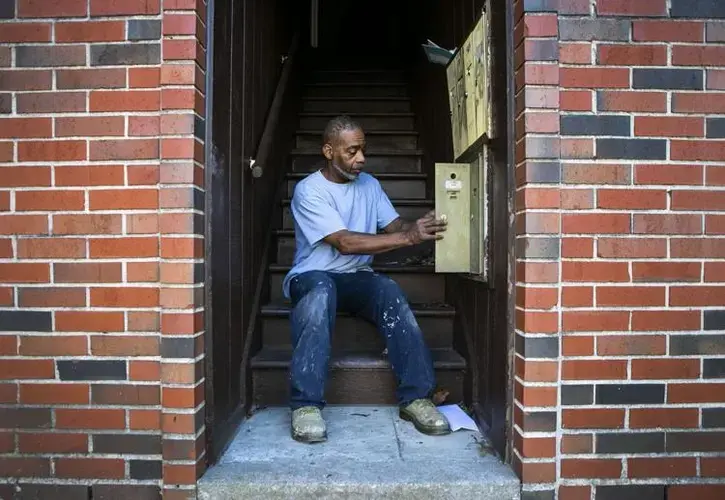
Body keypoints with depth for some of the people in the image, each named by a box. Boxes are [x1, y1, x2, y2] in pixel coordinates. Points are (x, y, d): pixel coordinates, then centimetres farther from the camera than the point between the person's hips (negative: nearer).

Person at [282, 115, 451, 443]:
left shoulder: (369, 185, 10)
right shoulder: (308, 190, -11)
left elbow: (395, 226, 2)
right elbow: (345, 243, -22)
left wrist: (422, 228, -22)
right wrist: (409, 237, -28)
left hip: (356, 279, 4)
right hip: (311, 277, -4)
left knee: (389, 290, -29)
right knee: (320, 289, -39)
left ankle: (416, 397, -27)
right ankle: (306, 405, -37)